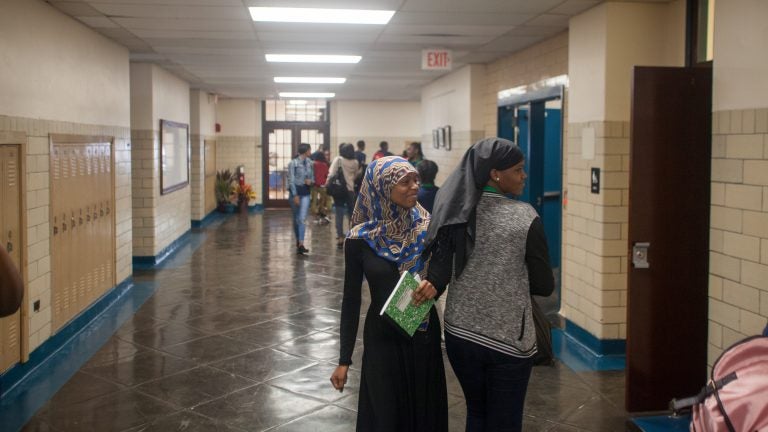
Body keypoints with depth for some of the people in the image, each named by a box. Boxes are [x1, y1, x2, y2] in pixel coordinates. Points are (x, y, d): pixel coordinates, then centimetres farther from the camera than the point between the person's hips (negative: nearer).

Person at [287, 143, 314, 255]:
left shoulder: (309, 163, 6)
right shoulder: (293, 163, -9)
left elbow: (312, 177, 16)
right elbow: (291, 180, -12)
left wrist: (310, 181, -8)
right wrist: (295, 195, -17)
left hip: (305, 192, 3)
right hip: (295, 191, -3)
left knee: (302, 218, -10)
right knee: (296, 218, 10)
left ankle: (301, 245, -15)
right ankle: (298, 241, 27)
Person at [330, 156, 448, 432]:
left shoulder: (429, 228, -7)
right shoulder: (360, 239, -11)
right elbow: (351, 300, -5)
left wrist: (435, 286, -19)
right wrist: (344, 360, -4)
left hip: (425, 335, 2)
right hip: (382, 338, -2)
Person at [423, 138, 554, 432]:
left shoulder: (454, 210, -5)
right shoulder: (525, 217, -14)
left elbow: (438, 272, -9)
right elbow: (545, 286, -8)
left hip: (460, 333, 4)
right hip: (508, 338, -4)